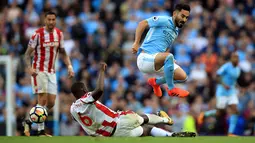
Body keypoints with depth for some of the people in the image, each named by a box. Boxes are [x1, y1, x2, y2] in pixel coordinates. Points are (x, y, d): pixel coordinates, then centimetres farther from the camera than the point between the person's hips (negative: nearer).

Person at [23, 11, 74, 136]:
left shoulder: (59, 34, 4)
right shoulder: (38, 34, -11)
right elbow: (28, 53, -9)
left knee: (51, 103, 3)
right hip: (39, 71, -6)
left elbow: (62, 52, 16)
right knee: (43, 100, -13)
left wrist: (69, 66, 2)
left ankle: (29, 122, 18)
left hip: (51, 72, 6)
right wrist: (30, 68, -26)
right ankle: (41, 131, -6)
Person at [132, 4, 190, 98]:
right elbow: (142, 24, -13)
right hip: (145, 58, -9)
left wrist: (171, 62, 8)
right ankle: (171, 89, -19)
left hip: (156, 63, 9)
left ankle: (156, 82, 24)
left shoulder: (176, 31, 16)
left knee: (183, 77, 0)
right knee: (169, 56, -35)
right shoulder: (164, 21, -9)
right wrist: (136, 43, -18)